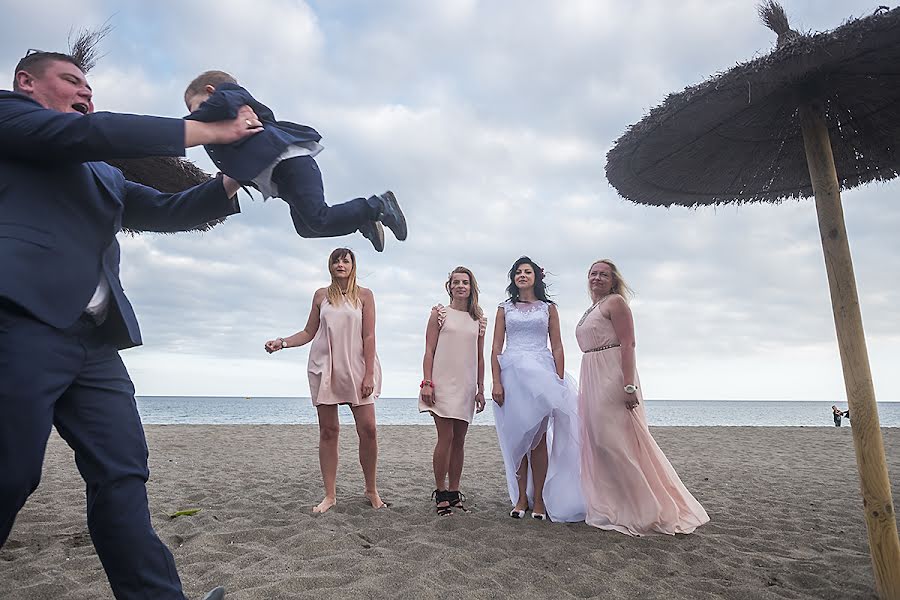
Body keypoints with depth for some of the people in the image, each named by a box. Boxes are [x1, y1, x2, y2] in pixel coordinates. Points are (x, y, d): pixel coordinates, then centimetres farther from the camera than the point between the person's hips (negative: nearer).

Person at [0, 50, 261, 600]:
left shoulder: (105, 175, 31)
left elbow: (166, 211, 24)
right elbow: (90, 132, -5)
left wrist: (232, 180, 9)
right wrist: (210, 131, -7)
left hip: (96, 339, 7)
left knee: (122, 474, 0)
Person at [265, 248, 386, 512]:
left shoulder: (364, 295, 3)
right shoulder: (321, 295, 10)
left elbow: (369, 336, -3)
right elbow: (309, 332, 14)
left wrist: (369, 374, -10)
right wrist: (282, 342, -2)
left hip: (357, 368, -2)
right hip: (324, 369, 2)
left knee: (368, 429, -6)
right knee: (328, 431, 4)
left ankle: (371, 490, 13)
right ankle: (330, 495, 14)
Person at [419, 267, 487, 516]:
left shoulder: (479, 320, 11)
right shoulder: (440, 313, 2)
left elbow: (480, 357, 13)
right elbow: (429, 351, -2)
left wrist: (481, 389, 10)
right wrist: (427, 383, -10)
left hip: (466, 386, 4)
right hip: (443, 383, -4)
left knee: (459, 440, 8)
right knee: (446, 437, -8)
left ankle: (454, 492, 18)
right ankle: (440, 493, 6)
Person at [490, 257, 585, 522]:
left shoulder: (548, 308, 12)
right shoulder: (505, 309, 13)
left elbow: (557, 347, 7)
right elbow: (496, 348, 6)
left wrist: (560, 381, -4)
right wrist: (496, 382, -4)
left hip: (541, 373, -1)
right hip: (512, 373, 1)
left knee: (538, 437, -2)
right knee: (517, 437, 2)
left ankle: (539, 499, 5)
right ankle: (521, 497, 11)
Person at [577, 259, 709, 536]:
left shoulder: (615, 302, -5)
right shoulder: (590, 310, 20)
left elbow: (628, 344, -14)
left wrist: (629, 385, -23)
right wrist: (585, 389, 16)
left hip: (612, 378, -9)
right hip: (591, 381, 9)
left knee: (614, 439, -6)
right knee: (596, 441, 10)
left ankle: (638, 510, 7)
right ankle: (608, 505, 22)